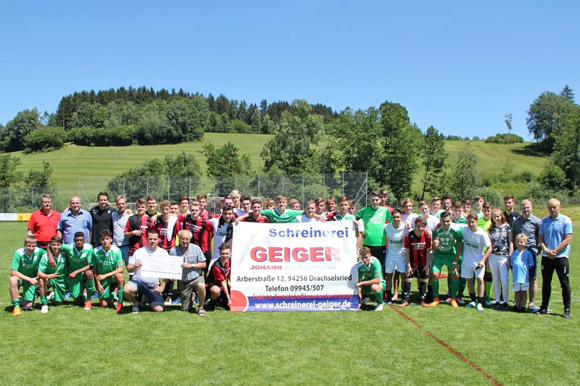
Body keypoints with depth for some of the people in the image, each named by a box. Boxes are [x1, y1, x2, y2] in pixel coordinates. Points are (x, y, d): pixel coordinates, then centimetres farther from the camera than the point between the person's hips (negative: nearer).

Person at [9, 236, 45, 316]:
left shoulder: (39, 251, -18)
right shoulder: (19, 253, -24)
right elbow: (13, 272, -25)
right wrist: (29, 279, -30)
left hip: (32, 278, 2)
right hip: (20, 277, -2)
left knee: (28, 306, -5)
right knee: (13, 280, -39)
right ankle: (16, 306, -20)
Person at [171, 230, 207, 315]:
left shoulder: (196, 248, -4)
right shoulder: (173, 251, -3)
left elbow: (203, 264, -3)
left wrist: (191, 265, -15)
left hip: (196, 277, -2)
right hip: (183, 282, 2)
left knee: (201, 286, -38)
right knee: (185, 309, 2)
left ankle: (201, 308, -12)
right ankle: (191, 296, 38)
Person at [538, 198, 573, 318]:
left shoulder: (566, 220, -5)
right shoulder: (544, 221, 8)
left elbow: (568, 239, -9)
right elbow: (541, 238, 8)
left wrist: (555, 251, -14)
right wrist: (546, 250, -10)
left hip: (561, 257, -4)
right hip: (546, 257, 4)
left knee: (565, 284, 2)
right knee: (546, 283, 11)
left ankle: (567, 310, 10)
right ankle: (544, 307, 21)